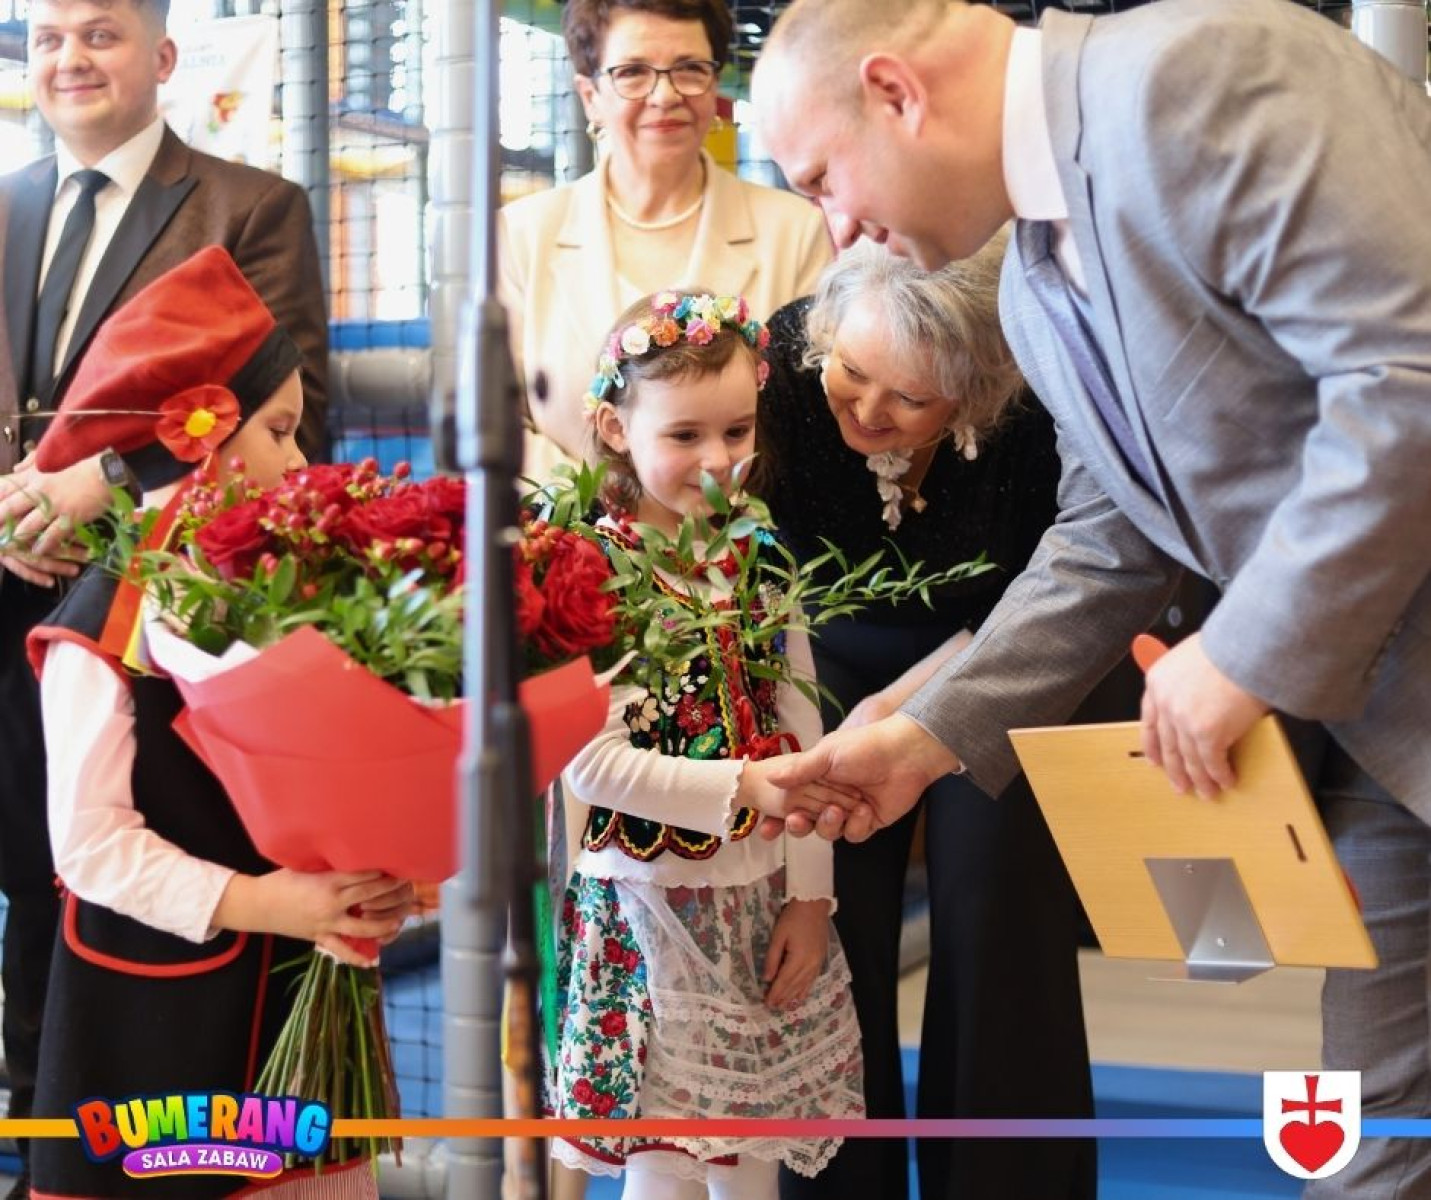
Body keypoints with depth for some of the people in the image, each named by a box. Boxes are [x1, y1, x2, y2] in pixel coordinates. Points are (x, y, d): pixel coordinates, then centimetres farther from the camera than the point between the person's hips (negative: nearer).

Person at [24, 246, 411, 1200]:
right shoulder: (100, 625, -16)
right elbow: (90, 841, -15)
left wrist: (374, 880, -12)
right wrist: (250, 902, -20)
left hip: (297, 980, 5)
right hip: (156, 1003, -5)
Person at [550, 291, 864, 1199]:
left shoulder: (760, 559, 2)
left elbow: (801, 731, 2)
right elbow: (591, 763, -17)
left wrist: (810, 891, -2)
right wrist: (739, 790, -17)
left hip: (765, 898, 5)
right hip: (651, 905, -4)